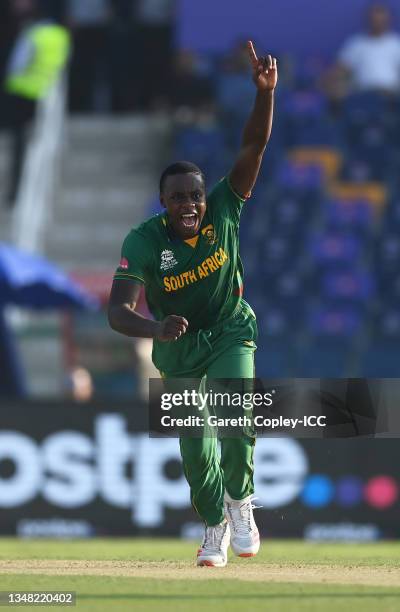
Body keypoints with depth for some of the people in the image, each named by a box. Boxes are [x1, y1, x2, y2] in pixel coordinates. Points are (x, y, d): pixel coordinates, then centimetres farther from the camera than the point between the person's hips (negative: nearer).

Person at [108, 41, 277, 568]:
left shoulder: (222, 210, -21)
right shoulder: (143, 242, -27)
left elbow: (254, 146, -31)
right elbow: (118, 312, -35)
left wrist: (265, 91, -47)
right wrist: (156, 329, -56)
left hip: (230, 334, 0)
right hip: (178, 351, 0)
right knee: (196, 447, 1)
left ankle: (240, 499, 5)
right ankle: (215, 525, 30)